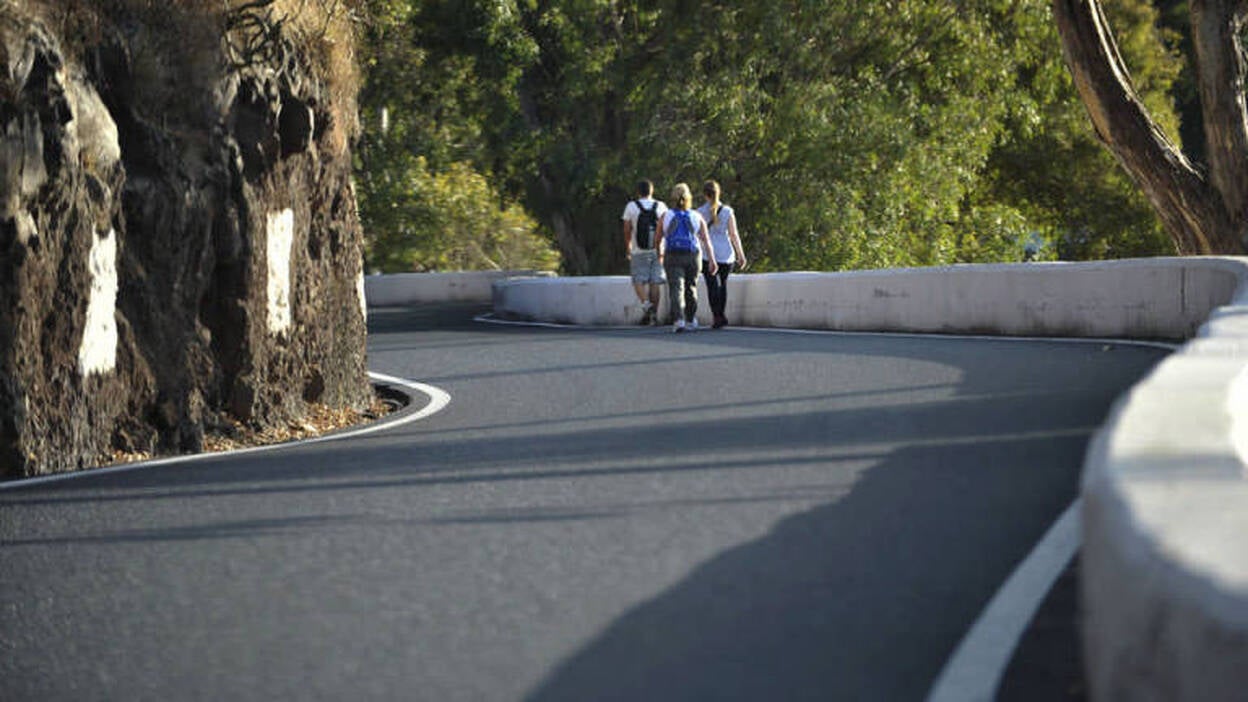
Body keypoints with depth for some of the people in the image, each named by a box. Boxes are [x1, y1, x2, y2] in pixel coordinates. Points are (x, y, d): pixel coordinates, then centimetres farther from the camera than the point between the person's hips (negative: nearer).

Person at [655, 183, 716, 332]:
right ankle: (691, 320, 27)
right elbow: (706, 239, -4)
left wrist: (660, 254, 30)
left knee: (676, 288, -7)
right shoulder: (697, 217, 5)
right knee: (691, 288, 18)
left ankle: (679, 319, -25)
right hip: (692, 256, 2)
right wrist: (711, 259, -8)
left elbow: (658, 240, 11)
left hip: (672, 256, -2)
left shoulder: (666, 217, 3)